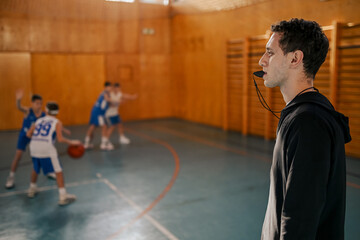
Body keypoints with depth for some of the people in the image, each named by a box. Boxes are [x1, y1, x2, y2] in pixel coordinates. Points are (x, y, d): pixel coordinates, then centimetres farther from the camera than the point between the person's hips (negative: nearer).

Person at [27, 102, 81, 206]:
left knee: (35, 169, 30)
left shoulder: (39, 120, 20)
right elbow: (60, 139, -8)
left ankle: (32, 190, 45)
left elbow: (28, 134, 16)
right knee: (58, 172, 3)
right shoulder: (57, 122, 6)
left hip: (34, 148, 5)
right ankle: (63, 196, 0)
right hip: (47, 149, -5)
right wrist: (72, 142, 3)